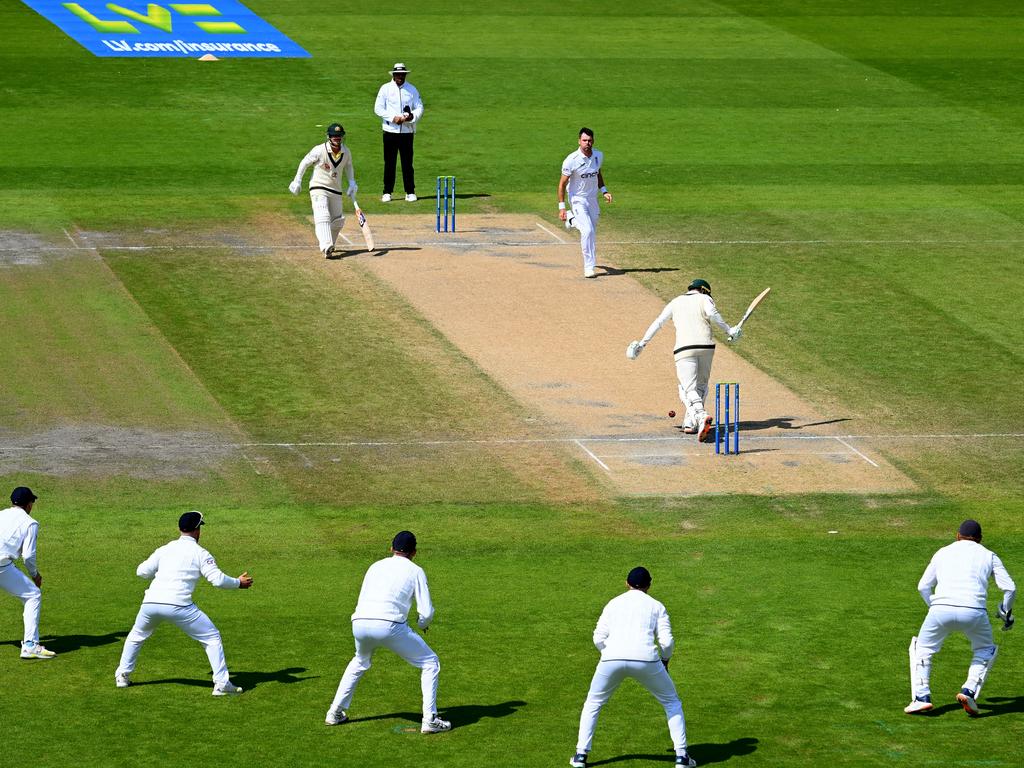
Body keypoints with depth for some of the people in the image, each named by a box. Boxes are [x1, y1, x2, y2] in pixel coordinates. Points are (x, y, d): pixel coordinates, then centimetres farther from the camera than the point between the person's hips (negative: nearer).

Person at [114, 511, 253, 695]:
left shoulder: (165, 549, 18)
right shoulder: (200, 553, 6)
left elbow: (142, 571, 20)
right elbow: (218, 579, -2)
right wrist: (238, 583, 15)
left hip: (150, 603, 4)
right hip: (178, 605, -4)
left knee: (136, 637, 31)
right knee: (212, 638, 8)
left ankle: (122, 676, 28)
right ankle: (221, 683, 1)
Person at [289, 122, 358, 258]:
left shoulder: (346, 152, -4)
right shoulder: (319, 150, -17)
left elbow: (348, 166, 17)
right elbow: (305, 162, -4)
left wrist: (352, 183, 6)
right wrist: (297, 181, -2)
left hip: (336, 191, 6)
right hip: (318, 189, -6)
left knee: (338, 221, 11)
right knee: (322, 217, -23)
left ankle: (328, 244, 35)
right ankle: (326, 247, -36)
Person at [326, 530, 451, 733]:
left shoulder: (376, 567, 25)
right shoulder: (415, 571, 11)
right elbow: (427, 612, 5)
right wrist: (423, 624, 28)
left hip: (359, 624, 5)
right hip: (389, 624, -5)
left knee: (360, 662, 36)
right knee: (430, 663, 10)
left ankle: (335, 713, 35)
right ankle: (430, 720, 1)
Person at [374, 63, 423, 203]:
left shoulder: (412, 90, 9)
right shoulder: (385, 89, 3)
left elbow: (419, 108, 8)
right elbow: (378, 108, -2)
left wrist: (411, 116, -13)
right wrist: (393, 118, -15)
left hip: (407, 131, 1)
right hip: (390, 130, -1)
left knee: (407, 162, 2)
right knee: (389, 162, 1)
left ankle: (410, 192, 8)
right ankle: (387, 192, 6)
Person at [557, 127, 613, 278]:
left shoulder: (598, 156, -4)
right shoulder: (571, 160, -21)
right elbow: (562, 183, -15)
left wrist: (604, 190, 2)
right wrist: (562, 207, -18)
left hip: (593, 199, 6)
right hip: (577, 200, -6)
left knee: (592, 233, 14)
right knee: (587, 231, -20)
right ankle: (589, 267, -14)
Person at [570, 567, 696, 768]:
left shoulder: (614, 604, 21)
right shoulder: (656, 606, 17)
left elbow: (598, 638, 13)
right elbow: (667, 642, 6)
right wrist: (665, 660, 25)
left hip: (612, 659, 1)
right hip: (645, 659, -1)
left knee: (592, 704, 24)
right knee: (672, 703, 19)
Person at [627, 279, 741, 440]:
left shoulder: (675, 303, 21)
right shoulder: (704, 299, 13)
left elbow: (658, 323, 18)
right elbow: (712, 313, -8)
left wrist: (642, 343, 22)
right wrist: (729, 330, -5)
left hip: (684, 348, 0)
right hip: (706, 347, 0)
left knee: (689, 389, -10)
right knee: (701, 385, 19)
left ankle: (701, 416, -37)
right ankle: (690, 422, 7)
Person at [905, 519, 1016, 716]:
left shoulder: (943, 552, 24)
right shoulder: (989, 556, 20)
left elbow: (923, 586, 25)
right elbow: (1009, 588, 13)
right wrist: (1006, 614, 30)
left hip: (940, 610, 0)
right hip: (973, 611, 0)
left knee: (922, 649, 23)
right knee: (986, 650, 26)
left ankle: (921, 697, 6)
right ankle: (970, 691, 5)